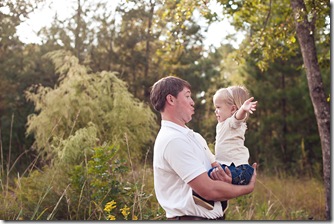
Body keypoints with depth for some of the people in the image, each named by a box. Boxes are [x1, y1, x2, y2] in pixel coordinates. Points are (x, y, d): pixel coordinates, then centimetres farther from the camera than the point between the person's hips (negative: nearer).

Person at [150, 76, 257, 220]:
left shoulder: (194, 137, 12)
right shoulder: (173, 140, -19)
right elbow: (209, 190, -22)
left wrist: (226, 180, -12)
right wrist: (248, 188, -7)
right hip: (189, 216, -9)